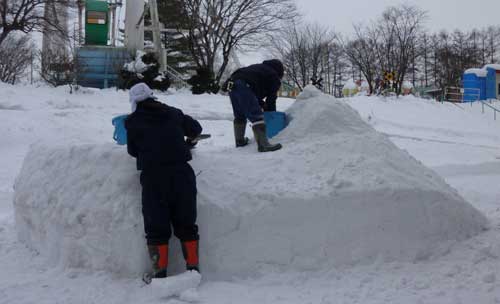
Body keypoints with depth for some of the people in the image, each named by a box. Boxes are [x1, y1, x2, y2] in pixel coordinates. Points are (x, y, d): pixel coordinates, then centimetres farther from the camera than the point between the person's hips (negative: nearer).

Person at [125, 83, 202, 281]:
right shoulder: (173, 113, 12)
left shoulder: (133, 121, 4)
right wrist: (189, 142, 46)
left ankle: (160, 271, 6)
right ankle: (193, 266, 12)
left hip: (153, 176, -3)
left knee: (156, 226, 6)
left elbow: (133, 151, 12)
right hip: (181, 172, 3)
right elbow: (196, 128, 26)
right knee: (186, 223, 12)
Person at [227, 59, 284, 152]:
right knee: (257, 116, -11)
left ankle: (240, 141, 34)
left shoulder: (260, 68, 36)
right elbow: (271, 97, 14)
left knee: (239, 115, 23)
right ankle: (263, 144, -20)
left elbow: (256, 92, 36)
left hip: (232, 84, 9)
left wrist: (262, 104, 33)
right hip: (244, 85, -9)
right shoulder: (274, 76, 13)